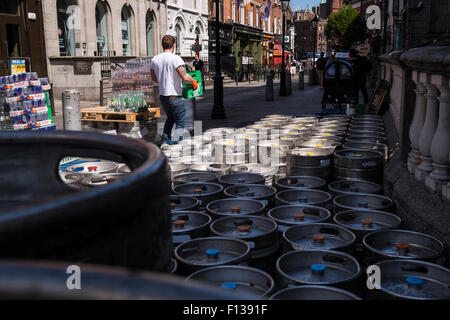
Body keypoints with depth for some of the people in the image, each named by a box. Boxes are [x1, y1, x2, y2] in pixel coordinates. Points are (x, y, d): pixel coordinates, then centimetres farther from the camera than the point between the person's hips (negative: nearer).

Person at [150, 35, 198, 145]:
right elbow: (185, 78, -23)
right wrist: (194, 82, -4)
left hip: (163, 96, 7)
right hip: (175, 97, -6)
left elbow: (154, 78, 17)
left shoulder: (155, 60, 4)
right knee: (180, 124, 6)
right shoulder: (175, 59, -16)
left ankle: (164, 141, 22)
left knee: (170, 119, 28)